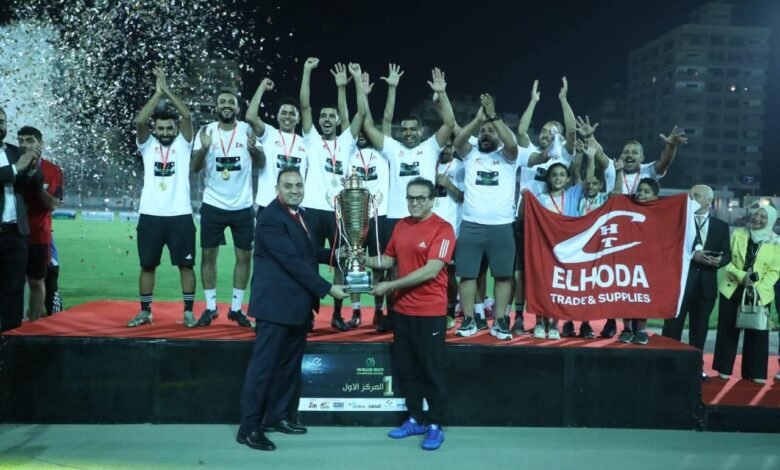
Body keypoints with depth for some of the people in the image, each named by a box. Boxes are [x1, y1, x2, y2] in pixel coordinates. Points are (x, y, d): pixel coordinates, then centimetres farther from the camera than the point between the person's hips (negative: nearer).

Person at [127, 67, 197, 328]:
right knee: (147, 265, 8)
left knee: (186, 264, 3)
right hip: (151, 215, 1)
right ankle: (145, 311, 21)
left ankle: (188, 312, 13)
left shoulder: (183, 144, 5)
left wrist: (168, 89, -10)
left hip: (180, 214, -1)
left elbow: (187, 116, -10)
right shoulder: (147, 145, 8)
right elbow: (139, 121, -10)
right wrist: (157, 92, -10)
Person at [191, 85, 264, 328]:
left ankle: (236, 308, 17)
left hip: (242, 206, 0)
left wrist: (254, 148, -23)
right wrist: (203, 148, -24)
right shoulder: (206, 130, -1)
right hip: (213, 205, 0)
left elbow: (261, 163, -3)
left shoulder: (247, 129, -2)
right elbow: (194, 168, -5)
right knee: (208, 254, 4)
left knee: (244, 256, 5)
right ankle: (210, 307, 16)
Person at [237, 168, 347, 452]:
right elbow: (293, 261, -23)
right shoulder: (271, 218, -17)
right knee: (264, 364, -4)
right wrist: (327, 289, -22)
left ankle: (276, 417, 27)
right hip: (277, 304, -10)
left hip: (298, 304, 10)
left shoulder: (296, 214, 14)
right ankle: (249, 427, 4)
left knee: (289, 364, 15)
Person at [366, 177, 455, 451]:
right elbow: (389, 259, 17)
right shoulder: (401, 226, 8)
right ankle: (415, 420, 28)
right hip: (402, 310, 7)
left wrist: (390, 285, -19)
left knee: (432, 370, 3)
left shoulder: (442, 229, -13)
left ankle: (435, 426, 16)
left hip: (430, 312, -7)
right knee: (405, 367, 14)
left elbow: (431, 270, -21)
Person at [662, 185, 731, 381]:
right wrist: (692, 255, -19)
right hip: (680, 281, -3)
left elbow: (727, 254, 9)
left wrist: (719, 260, -14)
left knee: (699, 328, 10)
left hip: (706, 284, 3)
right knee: (673, 325, 0)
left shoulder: (721, 226, 10)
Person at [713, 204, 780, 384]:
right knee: (728, 330, 4)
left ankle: (754, 372, 12)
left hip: (760, 294, -1)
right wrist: (741, 276, -16)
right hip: (732, 289, 1)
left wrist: (758, 288, -14)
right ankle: (724, 368, 14)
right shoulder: (737, 235, 3)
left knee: (757, 332, 2)